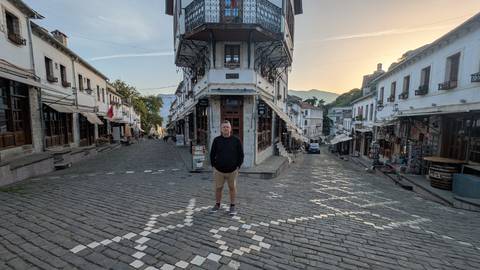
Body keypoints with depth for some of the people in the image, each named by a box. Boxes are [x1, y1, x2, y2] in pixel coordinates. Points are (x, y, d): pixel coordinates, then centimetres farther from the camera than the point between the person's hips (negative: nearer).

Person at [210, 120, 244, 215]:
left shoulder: (236, 140, -5)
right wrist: (213, 166, 2)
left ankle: (232, 206, 28)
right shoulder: (216, 140, -1)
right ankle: (217, 205, 33)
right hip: (218, 170, 1)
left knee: (232, 188, 11)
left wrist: (238, 167, -3)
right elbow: (212, 154, 6)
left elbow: (241, 155, 1)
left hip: (232, 170, -1)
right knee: (218, 188, 11)